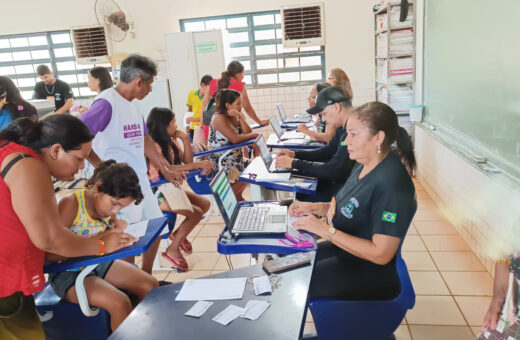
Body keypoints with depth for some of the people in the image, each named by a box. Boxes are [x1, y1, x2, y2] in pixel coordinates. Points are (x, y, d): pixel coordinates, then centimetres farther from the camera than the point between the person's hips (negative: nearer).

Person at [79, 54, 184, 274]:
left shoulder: (133, 104, 11)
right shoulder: (107, 103, -16)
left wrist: (165, 170, 20)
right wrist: (101, 165, -21)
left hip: (141, 181, 9)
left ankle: (146, 279, 37)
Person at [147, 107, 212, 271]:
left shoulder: (171, 140, 7)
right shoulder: (153, 146, -20)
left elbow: (187, 160, 8)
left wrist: (185, 139, -6)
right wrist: (199, 164, -32)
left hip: (171, 187, 9)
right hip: (157, 192, -9)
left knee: (205, 204, 1)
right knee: (196, 213, -16)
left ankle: (177, 234, 18)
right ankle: (172, 250, 0)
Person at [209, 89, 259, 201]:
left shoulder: (238, 115, 9)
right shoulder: (219, 118, -16)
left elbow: (248, 133, -2)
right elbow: (235, 139, -26)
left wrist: (240, 117, -14)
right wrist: (253, 135, -12)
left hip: (236, 158, 9)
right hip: (221, 162, -8)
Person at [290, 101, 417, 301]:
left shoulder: (392, 184, -28)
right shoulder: (363, 165, 2)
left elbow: (381, 254, -27)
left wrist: (326, 230, -26)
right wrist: (315, 208, 0)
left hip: (368, 272, -9)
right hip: (342, 249, 9)